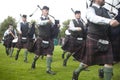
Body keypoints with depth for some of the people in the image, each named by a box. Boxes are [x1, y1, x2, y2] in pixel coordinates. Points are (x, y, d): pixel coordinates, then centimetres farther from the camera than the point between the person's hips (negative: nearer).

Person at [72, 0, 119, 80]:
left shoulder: (105, 11, 14)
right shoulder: (91, 9, -8)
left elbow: (111, 24, 14)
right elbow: (93, 18, -31)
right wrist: (109, 21, -46)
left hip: (105, 40, 6)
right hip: (93, 40, -6)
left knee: (109, 62, -3)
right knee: (88, 61, 7)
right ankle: (76, 72, 34)